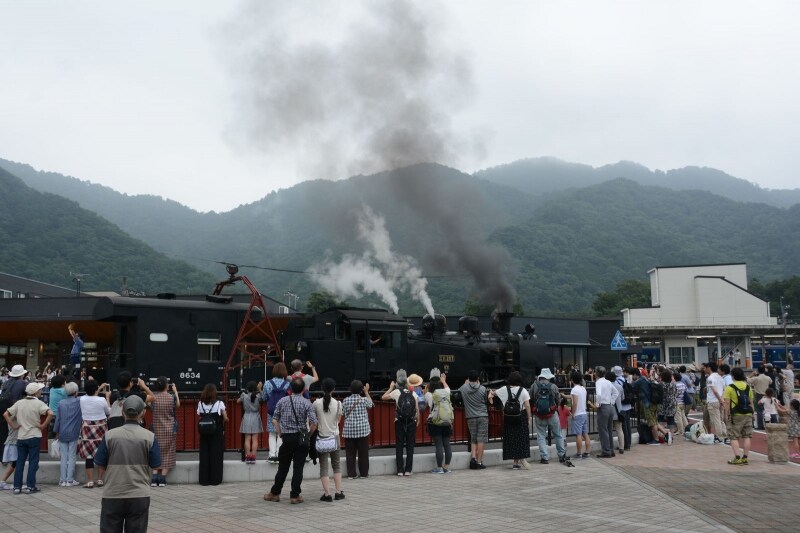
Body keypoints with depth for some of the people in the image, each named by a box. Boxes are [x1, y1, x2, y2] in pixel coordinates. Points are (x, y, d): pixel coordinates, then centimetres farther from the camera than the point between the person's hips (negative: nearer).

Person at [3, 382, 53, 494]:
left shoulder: (19, 403, 4)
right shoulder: (38, 403, -10)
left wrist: (13, 426, 5)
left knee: (20, 462, 10)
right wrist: (43, 426, -12)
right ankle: (30, 486, 3)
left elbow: (5, 414, 3)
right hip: (34, 436, -4)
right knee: (33, 462, 3)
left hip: (21, 437, 4)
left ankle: (17, 487, 10)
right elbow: (50, 413, -24)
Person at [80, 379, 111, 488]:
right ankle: (100, 480, 15)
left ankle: (90, 481, 2)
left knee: (89, 455, 4)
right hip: (100, 428, -1)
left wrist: (100, 389, 29)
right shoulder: (101, 400, -14)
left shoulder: (82, 399, -6)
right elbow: (109, 412, 4)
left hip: (87, 428, 1)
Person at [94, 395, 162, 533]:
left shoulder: (110, 435, -5)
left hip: (112, 495, 0)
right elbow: (155, 464, -1)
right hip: (139, 496, 0)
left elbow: (100, 463, 1)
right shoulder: (149, 437, -6)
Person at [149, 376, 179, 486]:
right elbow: (178, 405, 10)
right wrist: (175, 391, 20)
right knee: (167, 453, 7)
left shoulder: (153, 397, -9)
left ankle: (154, 479, 3)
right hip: (170, 430, -1)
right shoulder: (172, 397, -11)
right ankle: (162, 479, 5)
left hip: (156, 430, 1)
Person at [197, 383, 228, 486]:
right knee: (216, 456, 6)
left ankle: (204, 480, 10)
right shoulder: (219, 403, -8)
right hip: (217, 434, -2)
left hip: (204, 433, 3)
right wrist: (222, 422, 13)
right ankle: (215, 479, 8)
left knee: (204, 455, 8)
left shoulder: (200, 404, 0)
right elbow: (225, 418, -8)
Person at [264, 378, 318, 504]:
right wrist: (309, 434, 2)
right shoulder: (306, 402, -7)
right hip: (301, 439, -2)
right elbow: (314, 422, -13)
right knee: (298, 468, 4)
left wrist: (280, 434, 10)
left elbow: (275, 420, 2)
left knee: (283, 467, 13)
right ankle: (295, 496, 7)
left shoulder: (282, 401, 2)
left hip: (286, 438, 2)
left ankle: (275, 493, 21)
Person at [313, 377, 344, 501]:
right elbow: (338, 420, 3)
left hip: (321, 438, -1)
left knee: (323, 467, 3)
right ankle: (338, 492, 13)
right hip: (334, 437, 1)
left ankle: (327, 494, -2)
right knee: (336, 465, 15)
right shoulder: (338, 404, -8)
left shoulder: (317, 403, -10)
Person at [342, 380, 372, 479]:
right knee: (363, 453, 7)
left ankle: (351, 473, 5)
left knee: (350, 453, 5)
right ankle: (364, 473, 11)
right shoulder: (364, 399, -4)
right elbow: (370, 405, 17)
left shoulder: (346, 400, 0)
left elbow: (344, 413, 4)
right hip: (363, 429, -1)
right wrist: (366, 392, 23)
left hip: (349, 430, 1)